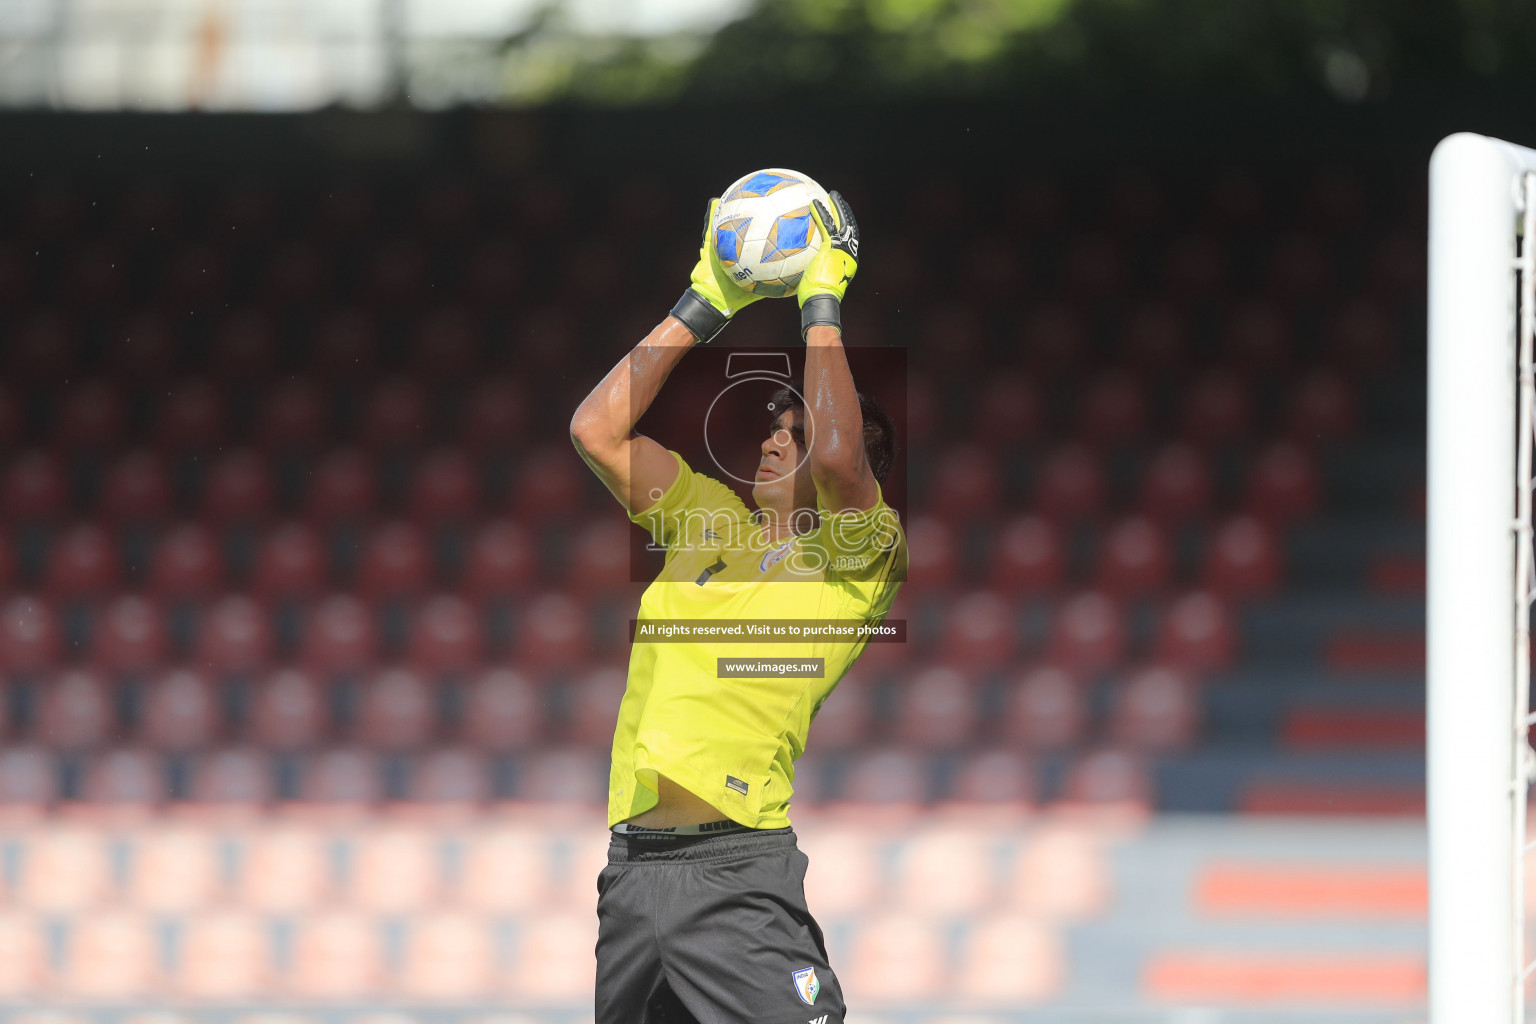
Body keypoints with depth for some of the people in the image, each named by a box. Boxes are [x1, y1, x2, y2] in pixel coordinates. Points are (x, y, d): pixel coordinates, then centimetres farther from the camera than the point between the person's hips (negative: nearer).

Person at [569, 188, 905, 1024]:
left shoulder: (858, 552, 2)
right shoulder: (714, 522, 18)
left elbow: (836, 453, -17)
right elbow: (597, 430, 15)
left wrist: (822, 303, -7)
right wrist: (703, 306, 14)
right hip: (631, 867, 6)